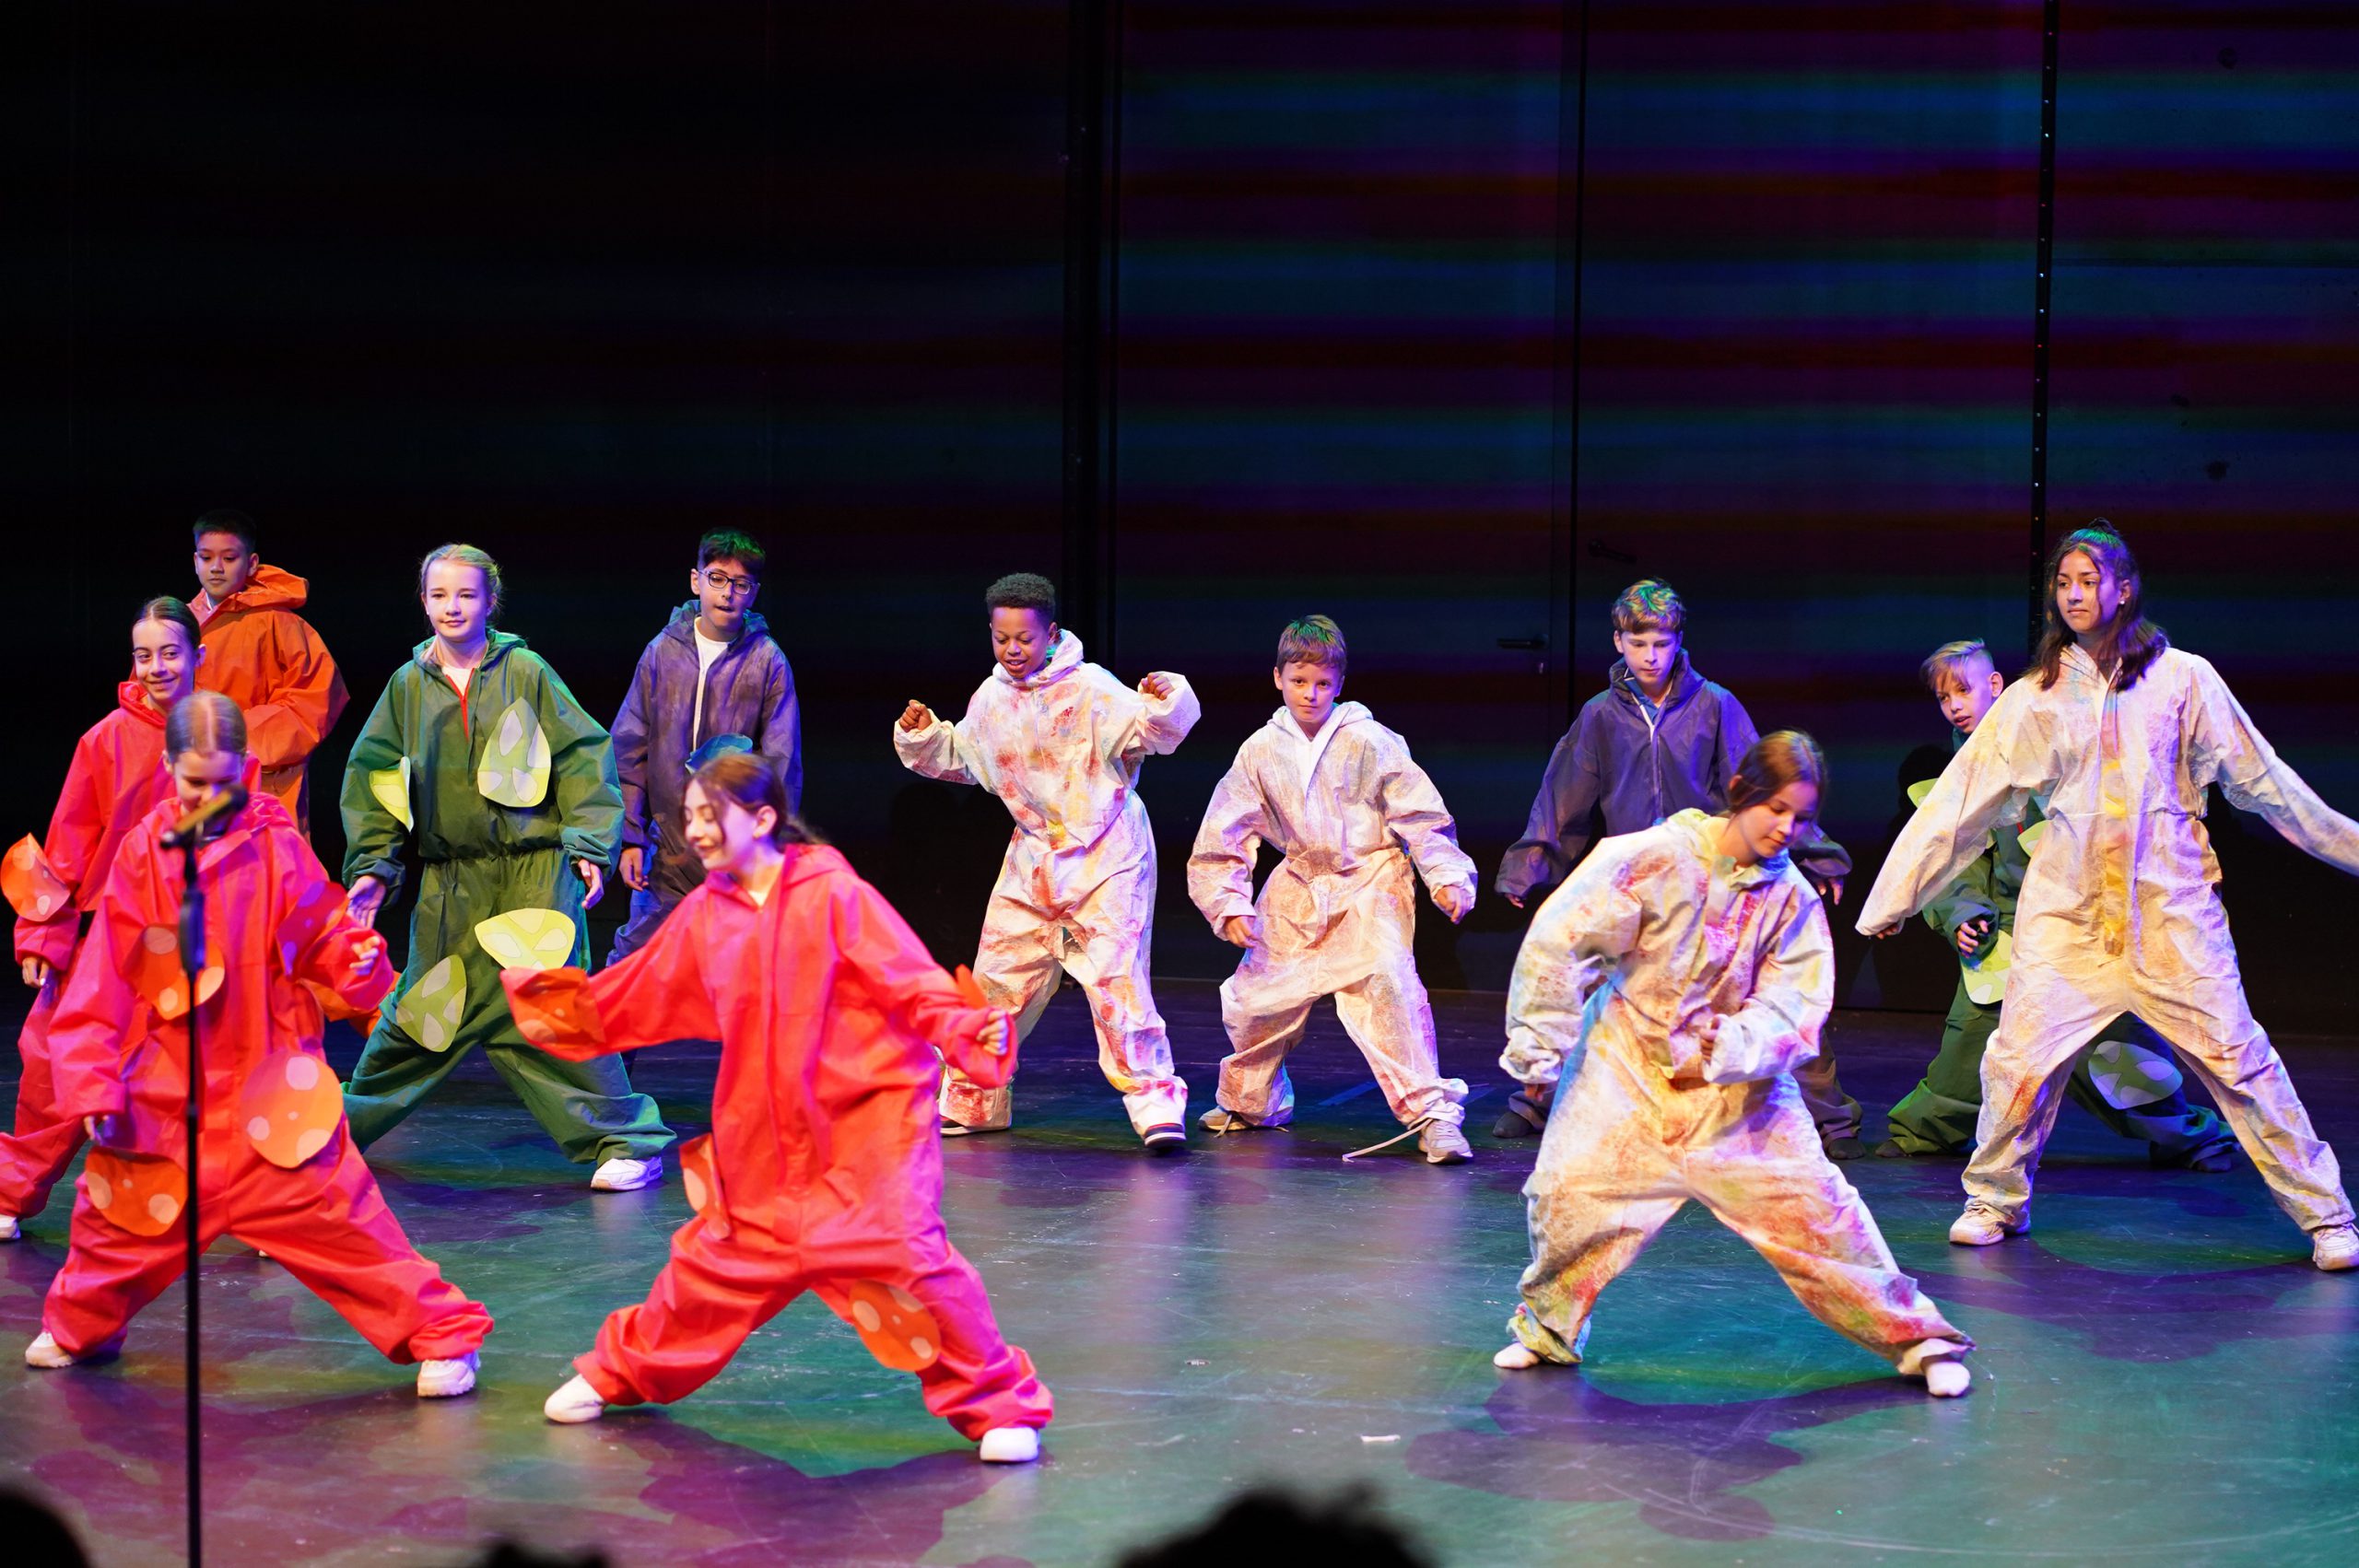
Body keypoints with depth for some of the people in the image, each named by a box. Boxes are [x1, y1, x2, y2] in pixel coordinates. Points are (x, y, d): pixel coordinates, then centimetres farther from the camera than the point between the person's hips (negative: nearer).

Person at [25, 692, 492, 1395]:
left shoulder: (276, 844, -6)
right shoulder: (144, 852, -4)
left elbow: (322, 935, 3)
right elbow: (103, 980, -2)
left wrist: (360, 961, -20)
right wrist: (92, 1084, -6)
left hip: (269, 1086, -2)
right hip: (164, 1089, 2)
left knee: (338, 1216, -8)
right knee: (117, 1219, 17)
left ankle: (443, 1335, 1)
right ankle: (79, 1329, 46)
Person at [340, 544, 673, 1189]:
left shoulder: (526, 673, -1)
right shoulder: (408, 685, 7)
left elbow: (582, 756, 0)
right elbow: (374, 777, 13)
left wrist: (589, 845, -8)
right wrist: (372, 865, 6)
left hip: (535, 874, -3)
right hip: (451, 882, 3)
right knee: (421, 1012, 11)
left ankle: (628, 1142, -1)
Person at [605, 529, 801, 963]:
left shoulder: (767, 661, -2)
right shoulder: (664, 651, 4)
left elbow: (782, 763, -1)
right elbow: (629, 749, 8)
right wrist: (630, 836, 3)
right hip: (668, 855, 2)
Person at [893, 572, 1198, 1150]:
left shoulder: (1089, 688, -14)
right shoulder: (990, 699, 6)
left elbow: (1152, 731, -22)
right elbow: (961, 757, 23)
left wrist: (1166, 702, -43)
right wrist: (923, 737, 7)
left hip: (1106, 856, -6)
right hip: (1034, 858, 6)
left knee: (1115, 978, -16)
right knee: (998, 977, 12)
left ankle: (1156, 1102, -11)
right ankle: (969, 1100, 28)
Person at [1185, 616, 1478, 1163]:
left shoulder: (1370, 743, -9)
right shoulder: (1261, 751, 1)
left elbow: (1421, 814, -6)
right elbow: (1226, 832, 7)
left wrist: (1446, 876, -16)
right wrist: (1229, 903, 0)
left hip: (1370, 883, -4)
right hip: (1299, 887, 4)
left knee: (1384, 985, -24)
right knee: (1257, 993, 8)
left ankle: (1432, 1113, -19)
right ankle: (1248, 1102, 35)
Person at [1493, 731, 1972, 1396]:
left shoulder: (1793, 899, -3)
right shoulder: (1655, 858, -14)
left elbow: (1792, 1008, -8)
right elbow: (1561, 939, -11)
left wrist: (1738, 1049, -28)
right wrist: (1540, 1041, -9)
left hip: (1736, 1083, 2)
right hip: (1628, 1062, -2)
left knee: (1810, 1199, -5)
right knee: (1570, 1187, -16)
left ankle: (1912, 1334, 10)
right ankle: (1549, 1327, 12)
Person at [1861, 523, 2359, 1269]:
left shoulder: (2182, 679, 2)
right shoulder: (2031, 699, 5)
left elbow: (2259, 780, 9)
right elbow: (1960, 805, 9)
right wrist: (1893, 899, 10)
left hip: (2170, 911, -1)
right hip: (2066, 913, 2)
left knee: (2240, 1058, -5)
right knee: (2017, 1062, -4)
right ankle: (1995, 1201, 19)